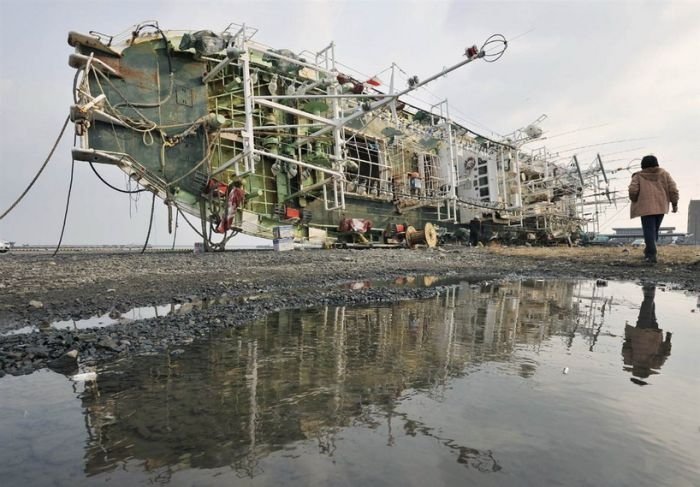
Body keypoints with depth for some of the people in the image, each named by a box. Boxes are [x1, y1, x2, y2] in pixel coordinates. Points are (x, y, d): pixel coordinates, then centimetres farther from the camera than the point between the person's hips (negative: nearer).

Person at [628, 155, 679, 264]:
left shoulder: (638, 176, 0)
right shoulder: (664, 174, 10)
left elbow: (632, 190, -13)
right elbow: (673, 189, 3)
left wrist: (635, 201, 5)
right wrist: (674, 203, 10)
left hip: (646, 208, -4)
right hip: (661, 207, 4)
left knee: (649, 231, -5)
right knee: (655, 230, 18)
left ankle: (652, 255, -14)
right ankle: (648, 252, 25)